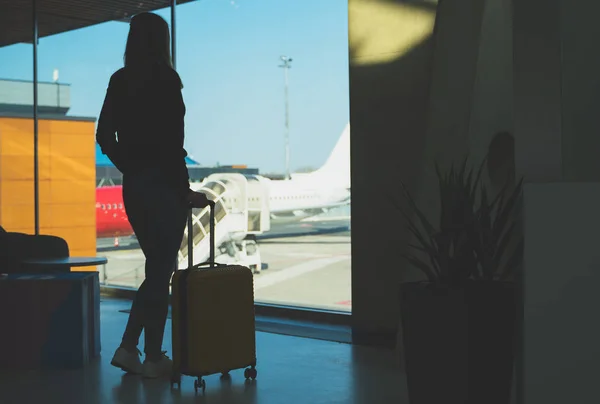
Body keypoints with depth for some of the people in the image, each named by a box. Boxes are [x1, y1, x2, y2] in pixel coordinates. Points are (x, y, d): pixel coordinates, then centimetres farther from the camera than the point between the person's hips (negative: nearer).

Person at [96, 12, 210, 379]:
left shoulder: (119, 81, 8)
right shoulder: (165, 79, -11)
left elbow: (105, 136, 10)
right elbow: (172, 141, -16)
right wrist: (185, 190, -9)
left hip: (133, 184, 7)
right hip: (163, 184, -6)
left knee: (156, 266, 17)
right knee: (162, 270, 3)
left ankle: (128, 348, 14)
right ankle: (154, 358, 10)